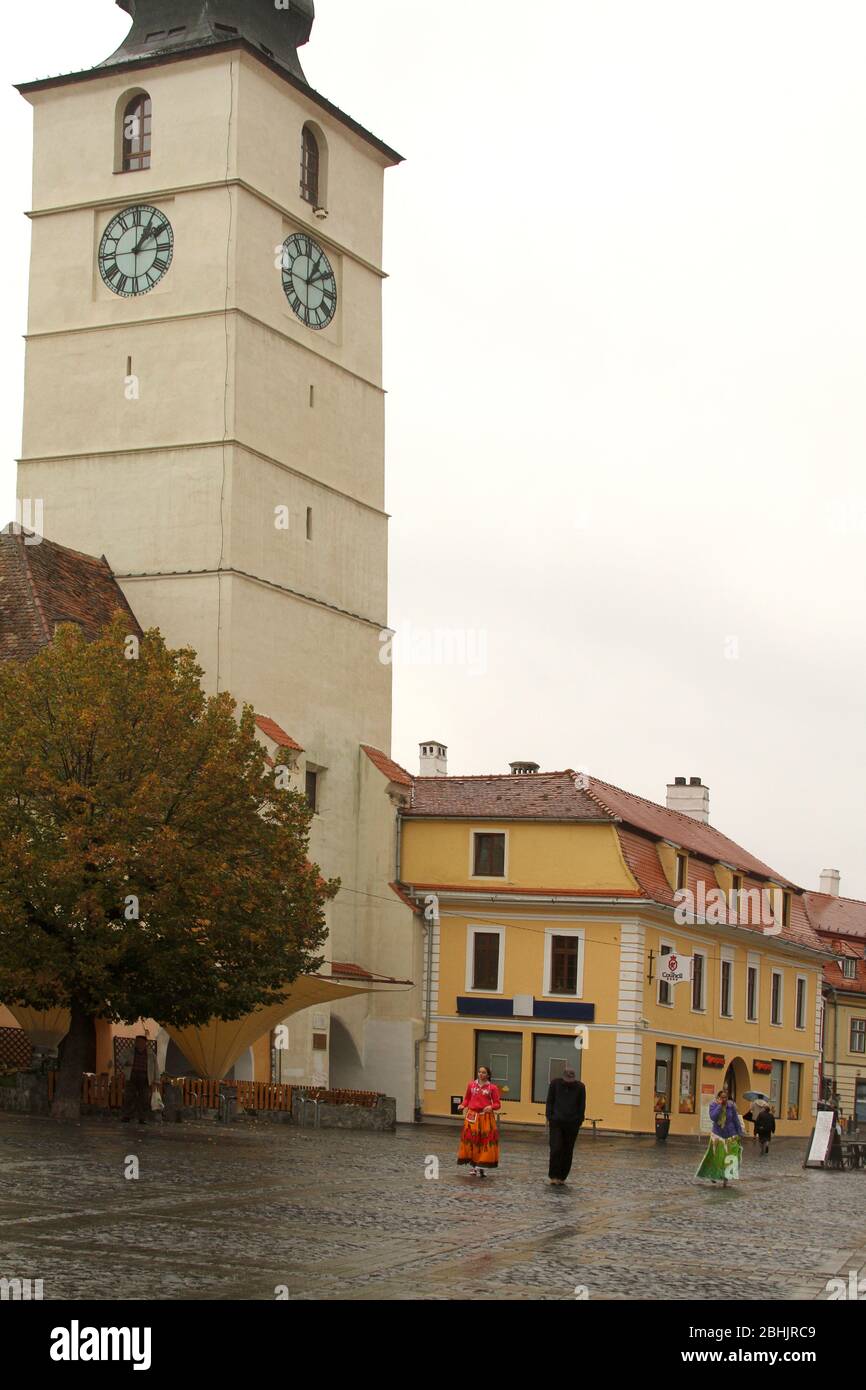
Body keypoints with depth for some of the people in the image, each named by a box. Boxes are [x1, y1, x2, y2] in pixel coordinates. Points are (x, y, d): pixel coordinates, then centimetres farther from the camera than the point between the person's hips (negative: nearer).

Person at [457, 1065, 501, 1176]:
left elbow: (497, 1104, -1)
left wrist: (491, 1107, -21)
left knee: (485, 1141, -2)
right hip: (472, 1116, 2)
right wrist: (463, 1105, -3)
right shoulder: (471, 1085, 7)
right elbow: (467, 1098, 17)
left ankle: (482, 1167, 6)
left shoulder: (493, 1087, -1)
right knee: (471, 1140, 2)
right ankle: (473, 1165, 16)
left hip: (486, 1117, -2)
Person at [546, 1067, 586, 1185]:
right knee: (556, 1149, -9)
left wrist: (579, 1121, 1)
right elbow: (549, 1102, 3)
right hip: (556, 1122, -1)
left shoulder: (580, 1087, -1)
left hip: (572, 1125, 1)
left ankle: (562, 1177, 12)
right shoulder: (555, 1083, -2)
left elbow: (582, 1106, 5)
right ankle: (554, 1176, 0)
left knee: (568, 1152, 4)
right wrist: (549, 1118, -2)